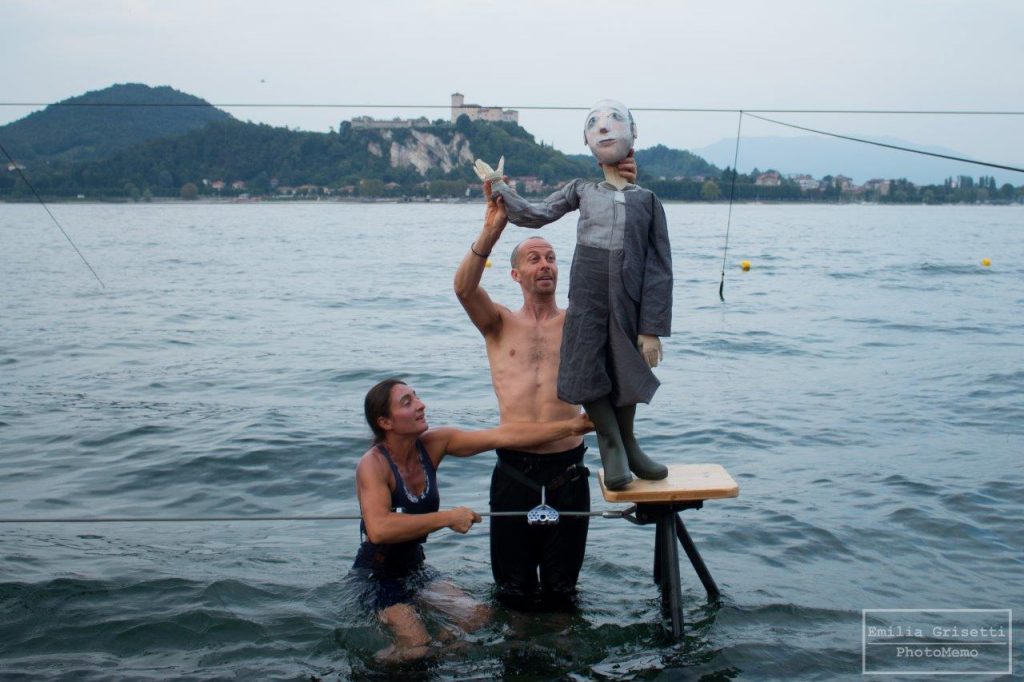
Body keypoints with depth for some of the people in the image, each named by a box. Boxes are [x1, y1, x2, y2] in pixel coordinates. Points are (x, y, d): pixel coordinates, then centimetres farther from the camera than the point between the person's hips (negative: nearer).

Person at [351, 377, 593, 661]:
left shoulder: (433, 444, -9)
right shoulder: (372, 465, -26)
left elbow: (503, 436, -14)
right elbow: (378, 529, -42)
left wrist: (569, 427, -19)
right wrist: (449, 518, -36)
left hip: (414, 567, 7)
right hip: (376, 575, -7)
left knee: (479, 617, 4)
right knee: (416, 648, -20)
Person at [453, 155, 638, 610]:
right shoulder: (499, 325, 6)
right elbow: (464, 288, -13)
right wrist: (492, 230, -29)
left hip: (568, 469, 1)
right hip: (514, 470, 0)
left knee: (561, 590, 11)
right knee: (515, 591, 9)